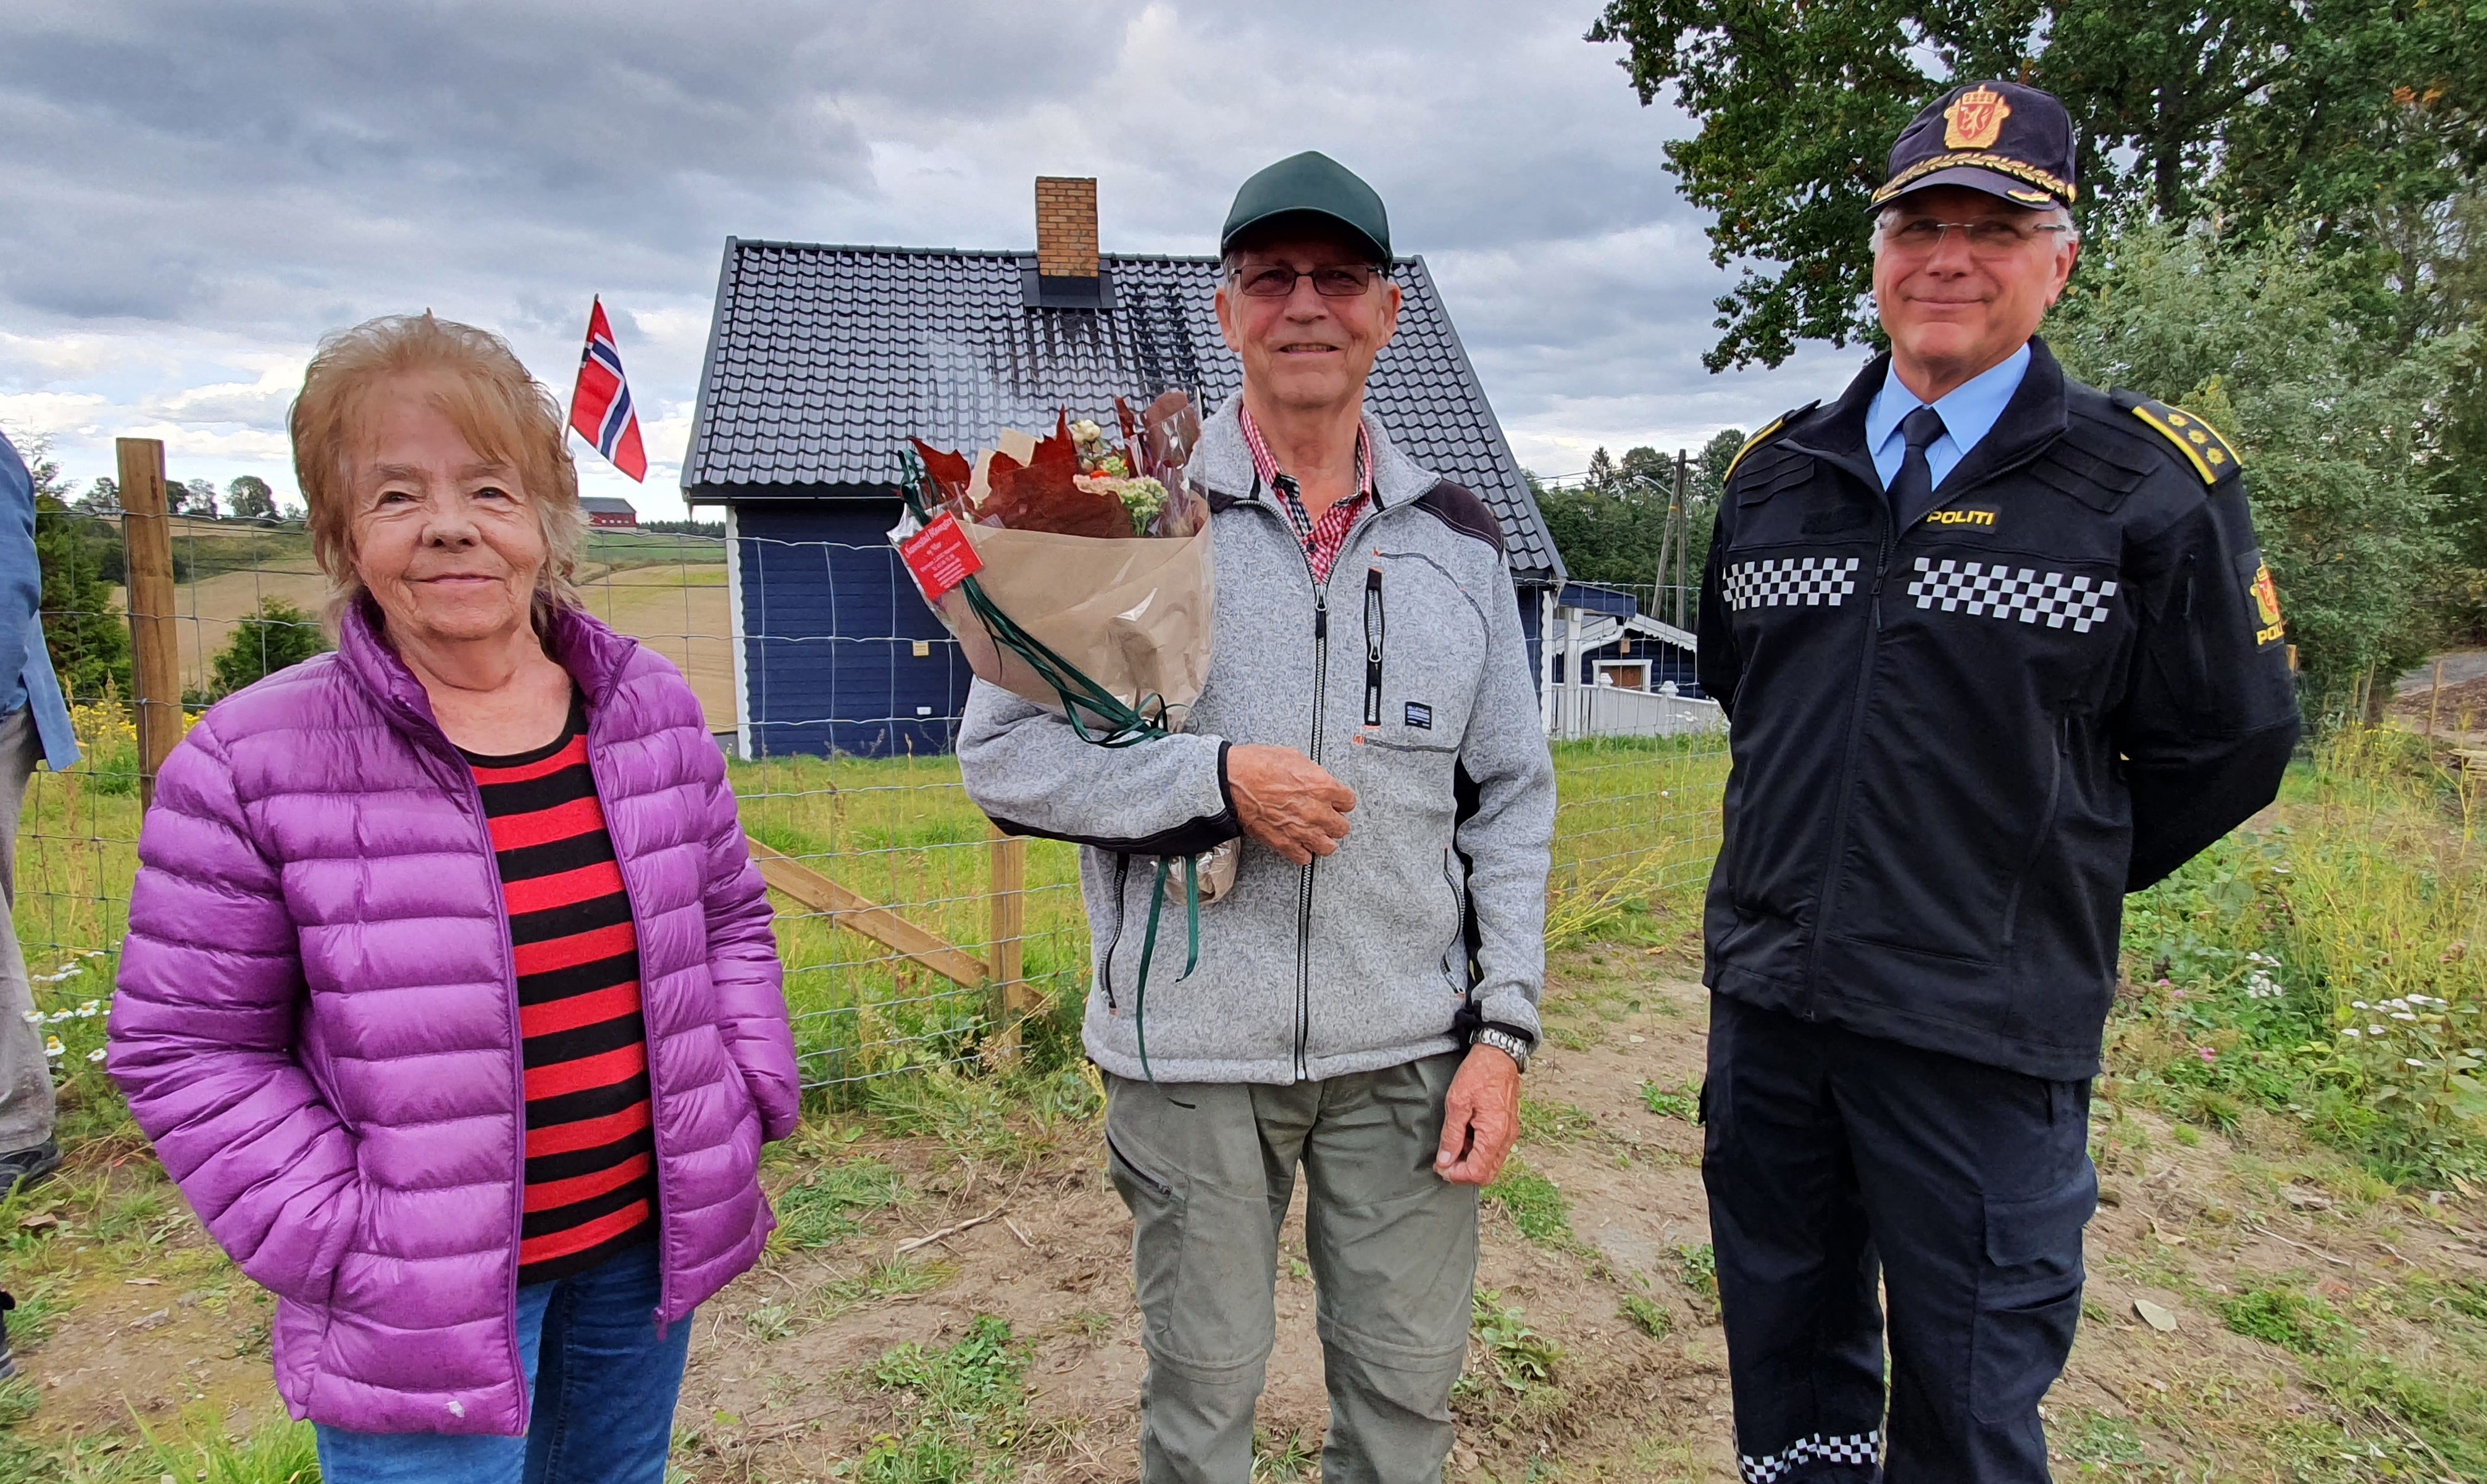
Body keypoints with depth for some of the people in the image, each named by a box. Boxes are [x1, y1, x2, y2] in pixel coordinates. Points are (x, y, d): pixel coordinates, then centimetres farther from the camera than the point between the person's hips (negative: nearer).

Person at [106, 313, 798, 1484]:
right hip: (423, 1295, -4)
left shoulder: (653, 708, -2)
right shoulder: (251, 765, -13)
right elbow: (187, 1048, -7)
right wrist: (343, 1239, -12)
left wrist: (742, 1106, 1)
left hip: (651, 1238, 4)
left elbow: (729, 915, 9)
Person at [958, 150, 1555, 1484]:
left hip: (1410, 1051, 3)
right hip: (1192, 1051, -2)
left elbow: (1513, 800, 8)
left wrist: (1504, 1028, 1)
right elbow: (998, 753, -5)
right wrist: (1217, 779, -17)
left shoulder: (1458, 540, 6)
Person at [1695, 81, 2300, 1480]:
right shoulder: (1778, 473, 7)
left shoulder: (2154, 481, -5)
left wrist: (2049, 884, 7)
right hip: (1765, 1003, 4)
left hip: (1985, 1039, -4)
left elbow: (2227, 744, 1)